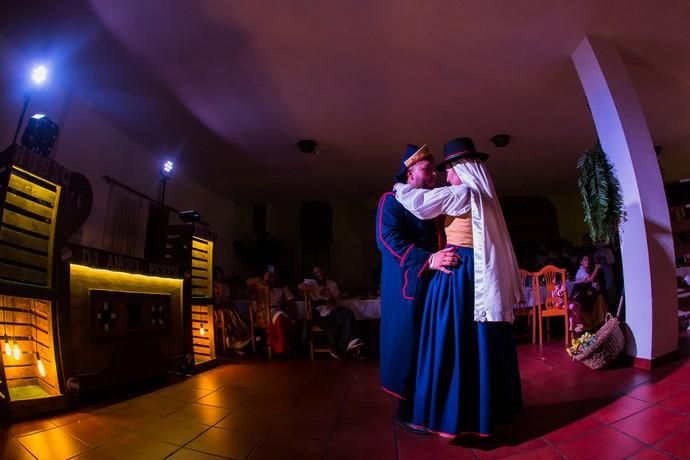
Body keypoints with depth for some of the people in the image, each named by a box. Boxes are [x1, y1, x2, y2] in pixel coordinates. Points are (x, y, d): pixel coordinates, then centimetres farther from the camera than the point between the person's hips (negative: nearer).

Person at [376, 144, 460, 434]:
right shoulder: (392, 200, -5)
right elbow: (387, 239, -19)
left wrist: (443, 256, 6)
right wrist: (427, 260, -28)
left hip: (431, 284, 8)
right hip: (408, 285, -8)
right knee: (409, 343, -2)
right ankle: (408, 410, 12)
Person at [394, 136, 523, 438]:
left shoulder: (462, 193, -10)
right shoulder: (481, 195, 17)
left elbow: (420, 202, -9)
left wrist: (399, 188, 8)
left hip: (457, 273, -9)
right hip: (481, 275, 9)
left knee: (455, 342, -2)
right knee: (479, 341, 13)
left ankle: (457, 416, 8)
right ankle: (487, 410, 25)